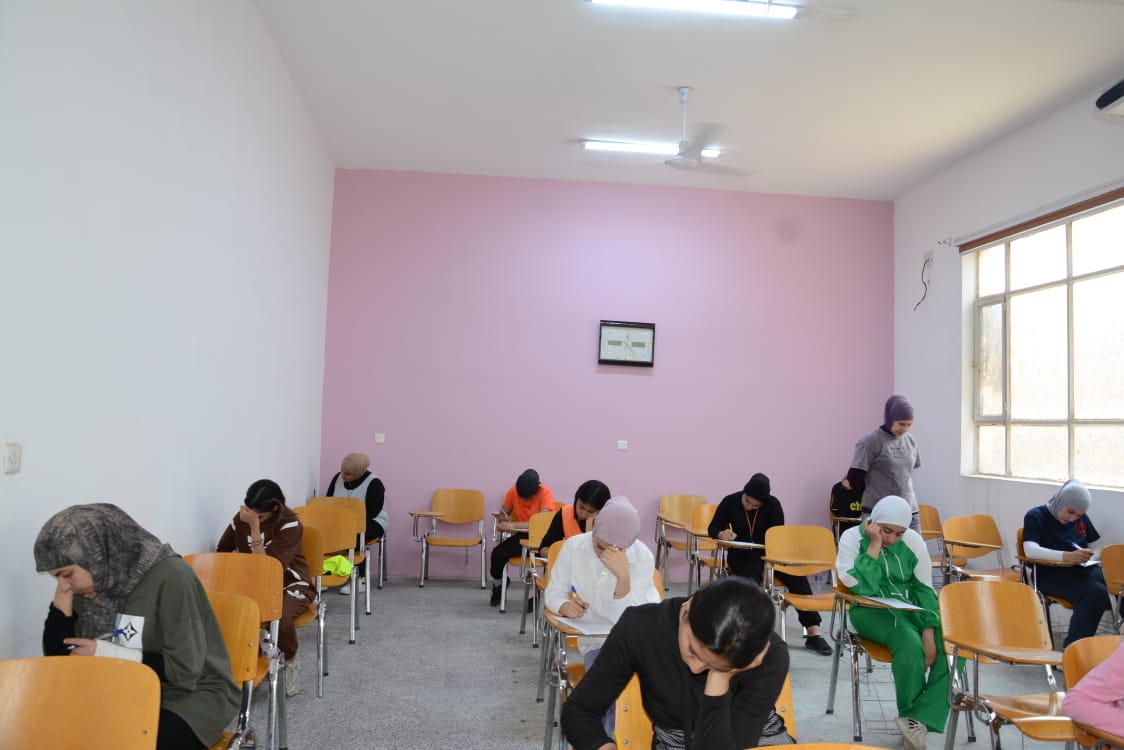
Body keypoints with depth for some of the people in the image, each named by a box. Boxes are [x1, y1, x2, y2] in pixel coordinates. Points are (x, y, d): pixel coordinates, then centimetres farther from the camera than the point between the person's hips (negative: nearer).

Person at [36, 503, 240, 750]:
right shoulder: (91, 586, 1)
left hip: (191, 697, -7)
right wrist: (63, 594, -7)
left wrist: (106, 653, -23)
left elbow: (185, 670, -22)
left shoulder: (168, 576, -21)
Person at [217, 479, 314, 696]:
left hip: (291, 584, -5)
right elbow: (221, 552, 11)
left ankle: (290, 661, -2)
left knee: (281, 618, -37)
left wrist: (255, 528, -34)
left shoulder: (289, 523, -21)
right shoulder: (241, 517, -6)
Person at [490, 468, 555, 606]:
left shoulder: (545, 493, -20)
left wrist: (513, 525, -37)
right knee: (498, 553, -21)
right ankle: (498, 584, 11)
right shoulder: (513, 490, -6)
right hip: (522, 535, 4)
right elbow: (502, 515, 4)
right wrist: (505, 519, -22)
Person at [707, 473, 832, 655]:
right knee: (751, 578, -36)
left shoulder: (773, 505, -2)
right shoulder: (730, 502, -3)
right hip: (741, 555, -1)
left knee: (797, 576, -24)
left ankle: (813, 633, -22)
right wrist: (722, 533, -19)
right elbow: (712, 528, 5)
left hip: (768, 553, 2)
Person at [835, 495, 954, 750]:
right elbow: (863, 588, -20)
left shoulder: (913, 541, 0)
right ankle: (910, 714, -9)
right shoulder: (852, 538, -9)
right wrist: (875, 545, -22)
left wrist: (928, 634, -14)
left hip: (911, 609, 4)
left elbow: (924, 590, -1)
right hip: (871, 611, -4)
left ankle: (919, 718, -19)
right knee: (910, 643, -34)